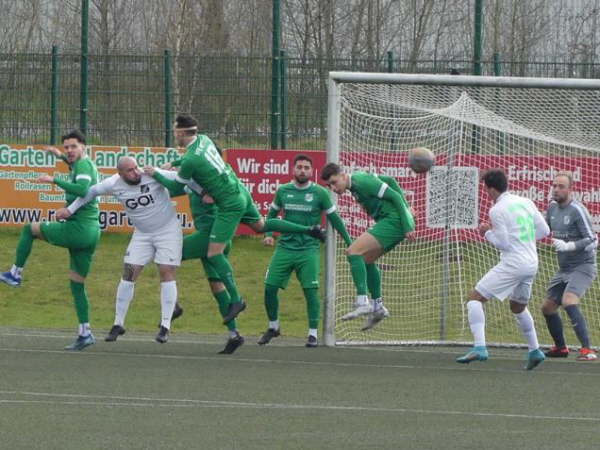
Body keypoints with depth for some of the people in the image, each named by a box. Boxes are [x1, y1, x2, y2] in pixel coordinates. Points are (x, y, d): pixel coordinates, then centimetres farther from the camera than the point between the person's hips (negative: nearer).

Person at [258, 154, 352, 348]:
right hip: (285, 247, 3)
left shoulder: (320, 193, -2)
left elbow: (334, 219, 7)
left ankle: (313, 333, 2)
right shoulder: (283, 191, 5)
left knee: (311, 290, -11)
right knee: (269, 288, -2)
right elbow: (272, 213, 21)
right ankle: (273, 327, 19)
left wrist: (349, 243, 7)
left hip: (309, 249, -3)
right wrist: (269, 234, 6)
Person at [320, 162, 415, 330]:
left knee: (353, 252, -17)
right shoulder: (359, 177, 13)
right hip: (392, 223, 10)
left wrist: (407, 226, -17)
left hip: (394, 222, -10)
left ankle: (362, 302, -21)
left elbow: (394, 196, -17)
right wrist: (406, 209, 22)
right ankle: (378, 306, 23)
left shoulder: (362, 182, -16)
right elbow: (390, 181, 23)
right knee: (366, 259, 20)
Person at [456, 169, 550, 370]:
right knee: (518, 307, 28)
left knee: (475, 298, -3)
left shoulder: (497, 210, -11)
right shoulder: (526, 203, 10)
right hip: (531, 264, 7)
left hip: (512, 264, -7)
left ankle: (479, 348, -17)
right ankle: (534, 351, 30)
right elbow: (544, 231, 13)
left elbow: (503, 243, -12)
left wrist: (487, 233, 5)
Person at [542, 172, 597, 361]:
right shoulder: (553, 207, 7)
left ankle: (587, 350, -32)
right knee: (548, 307, 13)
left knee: (569, 301, -29)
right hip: (564, 268, 9)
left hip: (583, 266, -9)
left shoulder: (577, 211, -17)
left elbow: (592, 240, -20)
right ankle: (560, 347, 33)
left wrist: (567, 246, -31)